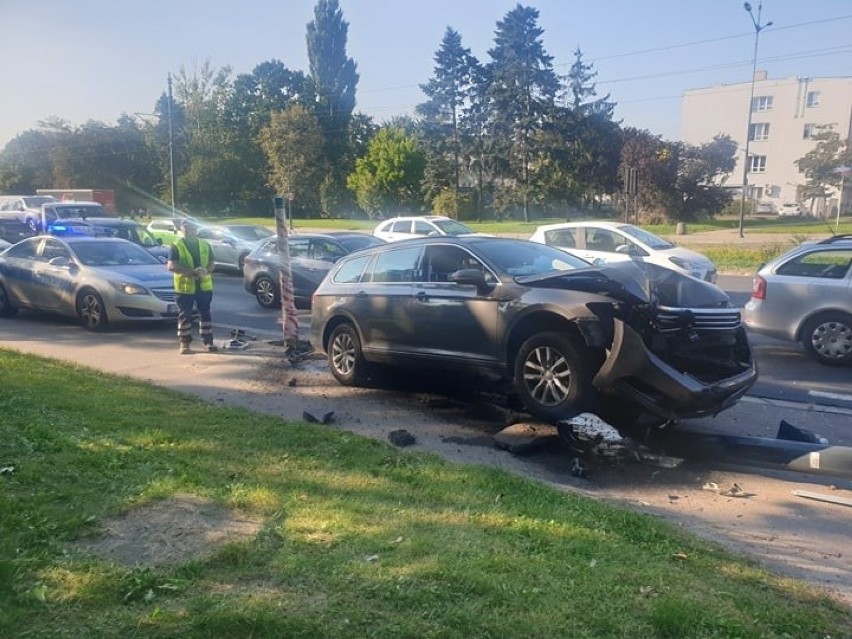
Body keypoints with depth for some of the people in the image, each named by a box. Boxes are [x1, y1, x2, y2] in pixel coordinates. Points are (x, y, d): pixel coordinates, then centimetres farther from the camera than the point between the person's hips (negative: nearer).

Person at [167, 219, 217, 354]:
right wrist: (192, 271, -22)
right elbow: (171, 266, -13)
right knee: (185, 316, 3)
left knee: (205, 314, 8)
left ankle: (208, 342, 16)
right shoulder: (176, 246, -3)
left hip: (204, 286, 4)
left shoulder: (205, 245, 11)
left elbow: (211, 263, 12)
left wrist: (206, 270, -13)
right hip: (184, 287, -3)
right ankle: (185, 344, 11)